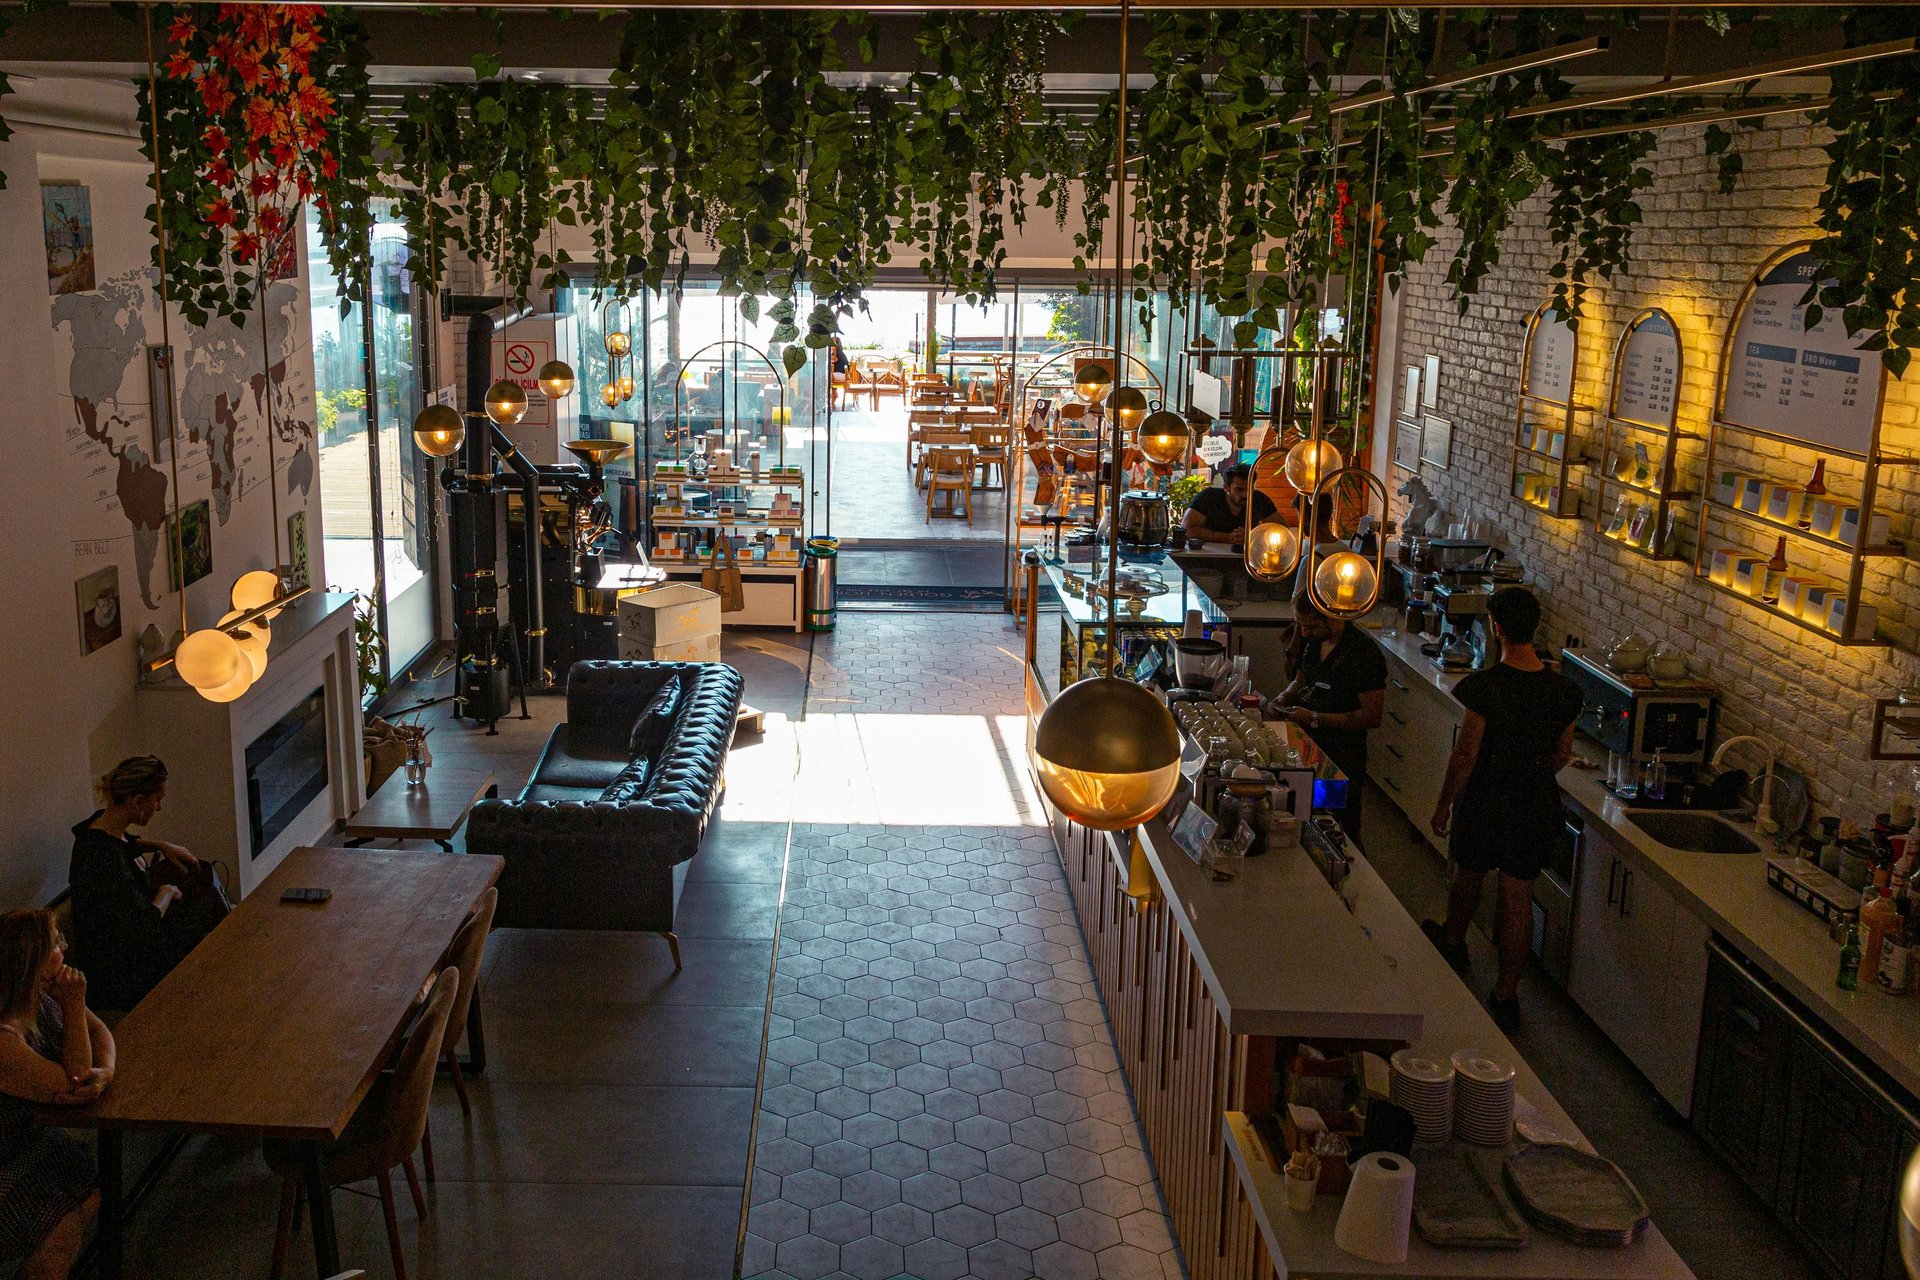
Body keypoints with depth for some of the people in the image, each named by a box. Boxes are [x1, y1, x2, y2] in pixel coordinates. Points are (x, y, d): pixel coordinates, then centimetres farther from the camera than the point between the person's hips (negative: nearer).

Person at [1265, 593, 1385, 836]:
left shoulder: (1364, 653, -21)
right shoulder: (1312, 641, 3)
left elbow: (1371, 717, -20)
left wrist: (1315, 718, -23)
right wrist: (1283, 699, -1)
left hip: (1342, 761, -7)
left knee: (1343, 834, 4)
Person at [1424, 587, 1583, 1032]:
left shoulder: (1485, 685, -22)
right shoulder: (1562, 690, -7)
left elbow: (1466, 753, -17)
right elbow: (1561, 754, 5)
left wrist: (1443, 803, -4)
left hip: (1485, 800, -3)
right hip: (1537, 807, 3)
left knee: (1468, 875, 23)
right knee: (1518, 895, 9)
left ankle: (1453, 941, 51)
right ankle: (1506, 995, 15)